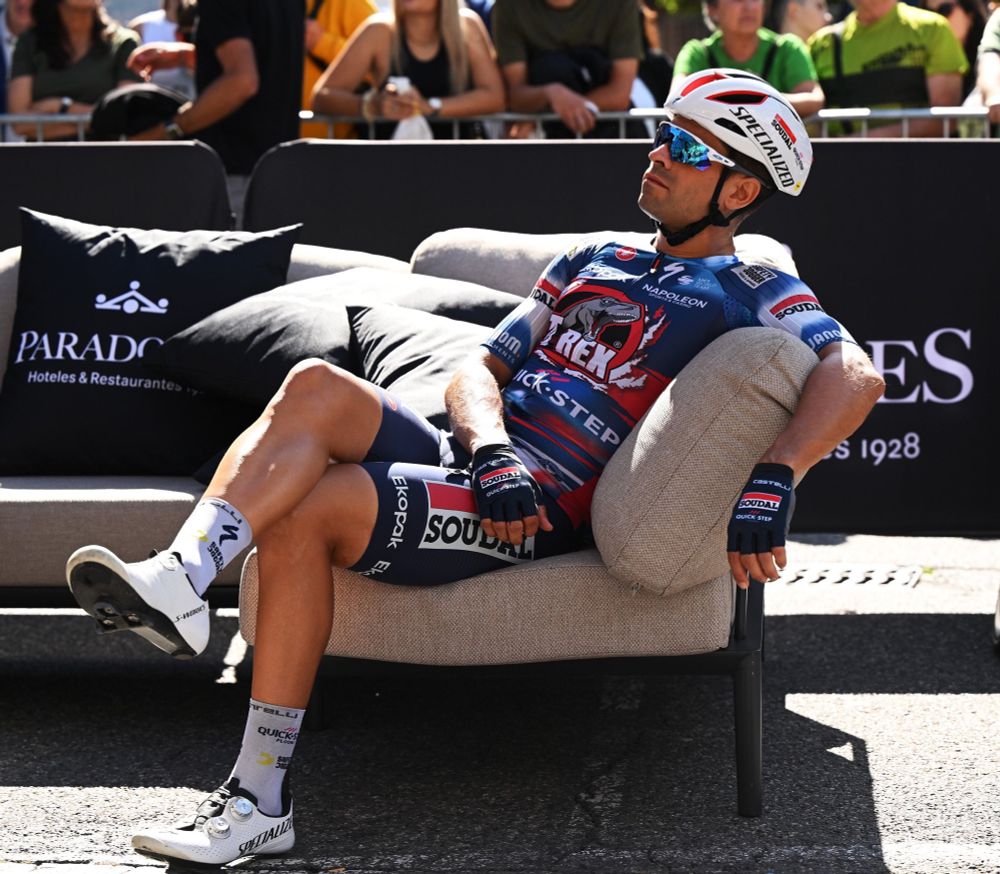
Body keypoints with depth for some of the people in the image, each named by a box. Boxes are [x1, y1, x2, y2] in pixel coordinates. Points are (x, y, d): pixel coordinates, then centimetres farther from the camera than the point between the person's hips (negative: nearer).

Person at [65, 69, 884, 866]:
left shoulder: (750, 295, 6)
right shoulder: (592, 261, 26)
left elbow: (854, 376, -13)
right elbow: (479, 368, 19)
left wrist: (771, 487, -29)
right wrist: (491, 453, -5)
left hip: (543, 515, -6)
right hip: (460, 457, 6)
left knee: (300, 512, -26)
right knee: (316, 387, -23)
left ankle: (261, 798, -25)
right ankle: (177, 582, -41)